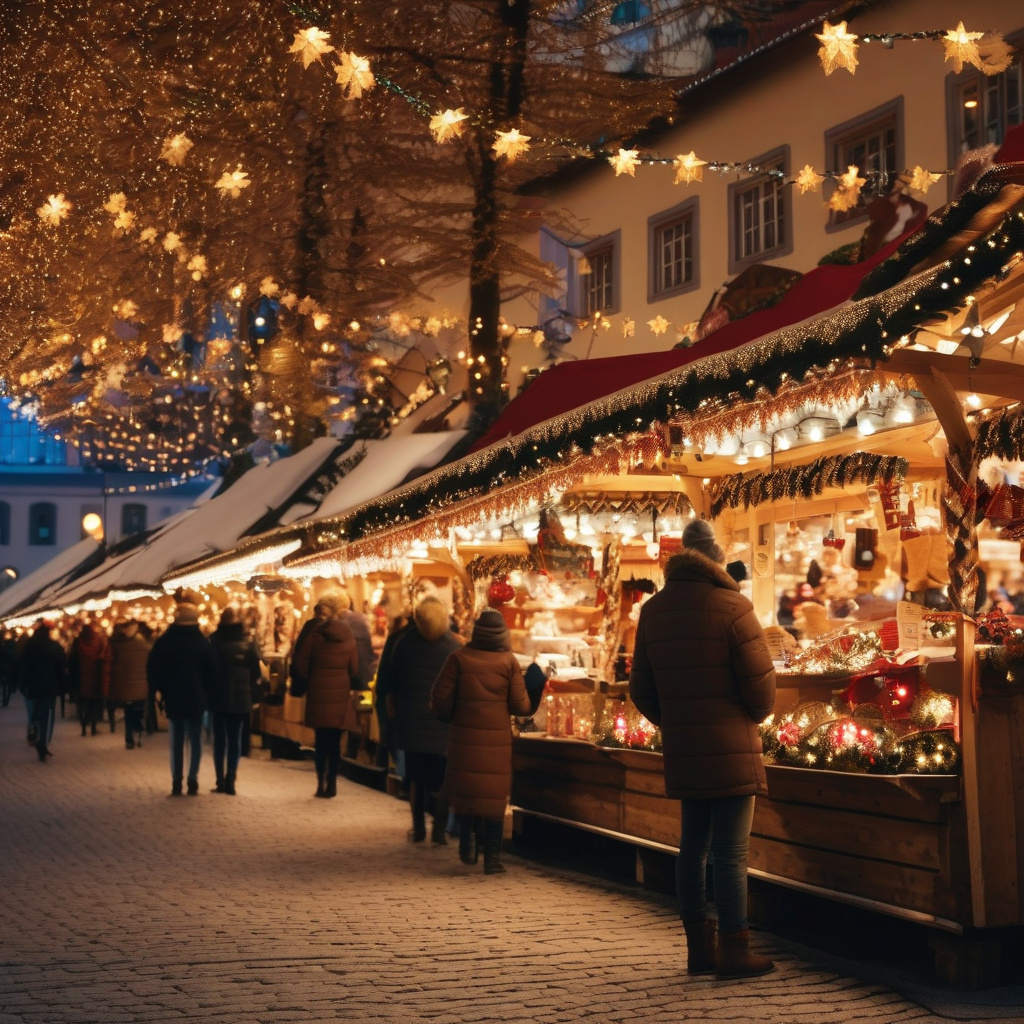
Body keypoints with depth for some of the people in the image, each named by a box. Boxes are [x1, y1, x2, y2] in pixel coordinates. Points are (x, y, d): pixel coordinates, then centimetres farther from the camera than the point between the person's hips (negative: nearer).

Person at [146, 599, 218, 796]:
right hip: (197, 698, -1)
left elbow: (152, 669, -1)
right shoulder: (202, 642, -4)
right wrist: (207, 694, 8)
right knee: (195, 741, 5)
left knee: (176, 741, 7)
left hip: (173, 698, 1)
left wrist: (161, 690, 9)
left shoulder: (164, 641, -2)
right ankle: (192, 782, -1)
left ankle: (176, 783, 3)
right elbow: (212, 672, -3)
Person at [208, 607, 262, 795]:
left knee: (219, 738, 9)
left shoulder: (213, 640, -5)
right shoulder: (248, 641, -3)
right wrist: (251, 689, 7)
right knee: (235, 739, 7)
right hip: (241, 698, 0)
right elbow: (256, 669, -4)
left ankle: (220, 781, 4)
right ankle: (230, 780, -3)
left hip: (218, 696, 0)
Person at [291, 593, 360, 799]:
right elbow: (355, 669, 3)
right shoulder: (348, 636, 1)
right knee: (335, 742, 8)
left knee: (321, 741, 7)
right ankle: (331, 783, 7)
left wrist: (299, 688, 11)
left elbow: (301, 666, -4)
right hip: (341, 696, 1)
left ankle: (321, 783, 4)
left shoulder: (312, 634, -6)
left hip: (318, 696, -1)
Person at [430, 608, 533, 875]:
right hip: (497, 739, 0)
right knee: (494, 795, 5)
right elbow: (520, 705, -5)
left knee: (464, 790, 16)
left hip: (464, 735, 0)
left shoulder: (459, 657, -5)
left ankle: (467, 844, 15)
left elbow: (441, 697, -5)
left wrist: (447, 716, 15)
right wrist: (534, 700, 17)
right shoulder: (509, 661, -4)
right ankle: (492, 855, 4)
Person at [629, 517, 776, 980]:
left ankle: (699, 949, 19)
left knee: (693, 847, 13)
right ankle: (734, 952, 2)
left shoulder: (653, 611, 8)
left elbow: (641, 688, 11)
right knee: (731, 853, -2)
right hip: (731, 751, -6)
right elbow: (761, 681, -11)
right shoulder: (732, 607, -12)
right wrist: (754, 716, 10)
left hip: (681, 752, 6)